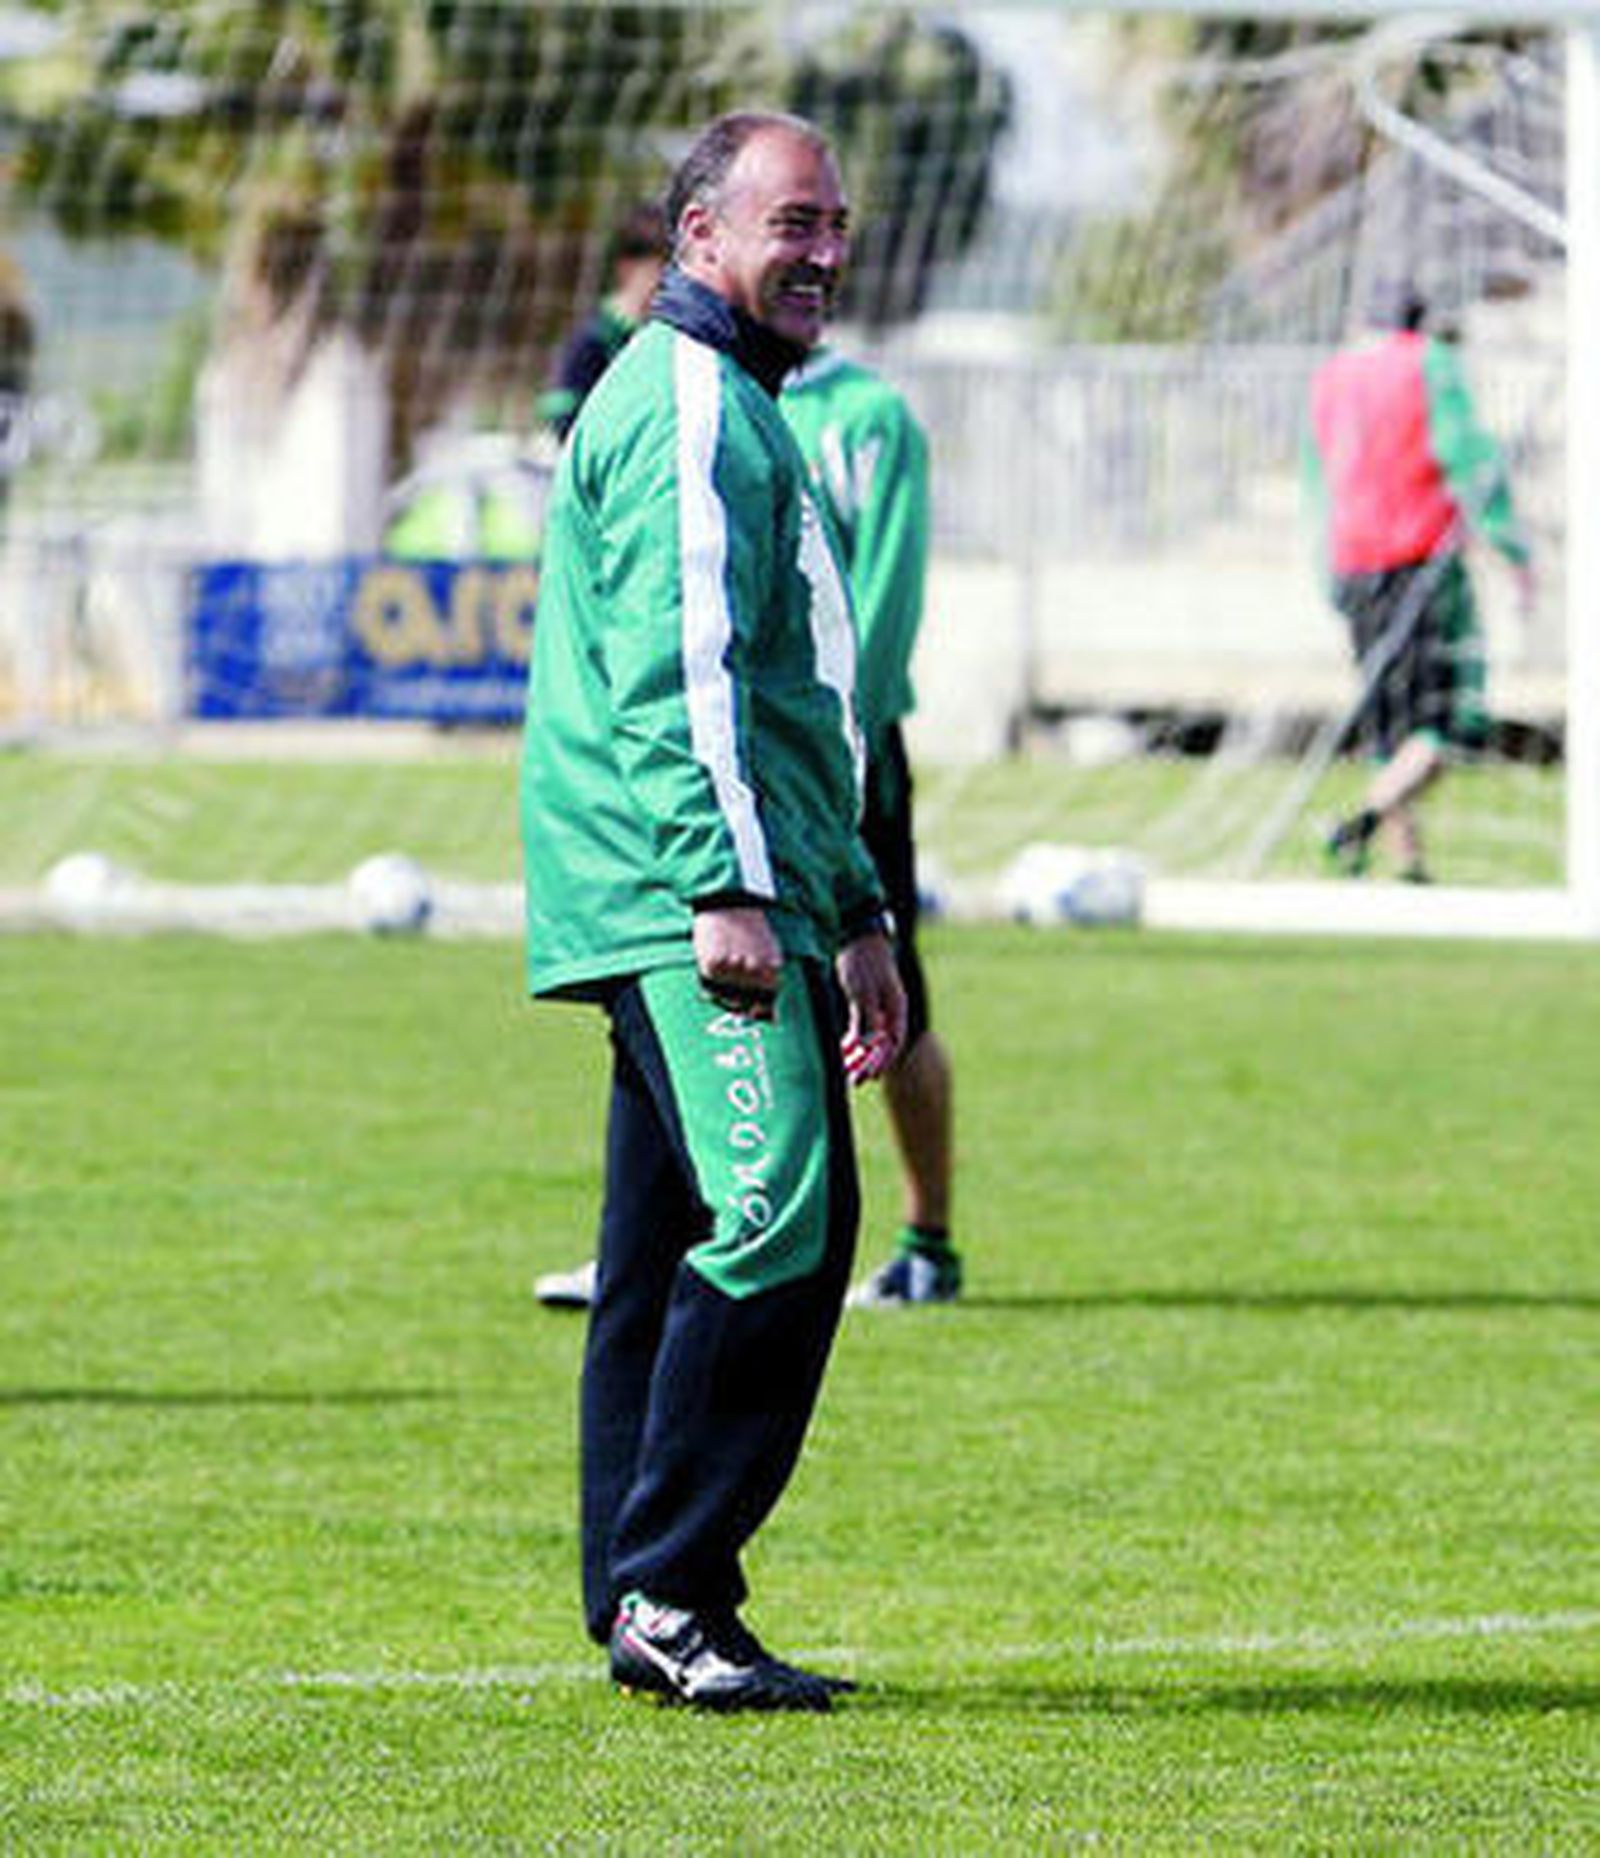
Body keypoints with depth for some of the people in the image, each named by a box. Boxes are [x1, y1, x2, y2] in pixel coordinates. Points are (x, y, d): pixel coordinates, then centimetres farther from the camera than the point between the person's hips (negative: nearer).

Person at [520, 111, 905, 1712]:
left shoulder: (740, 414, 26)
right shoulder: (688, 411, -9)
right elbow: (677, 669, -19)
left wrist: (855, 917, 30)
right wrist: (728, 882, -25)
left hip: (743, 908, 11)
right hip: (687, 907, -11)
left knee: (673, 1253, 10)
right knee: (778, 1214, -17)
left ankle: (643, 1609, 11)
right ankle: (667, 1591, -17)